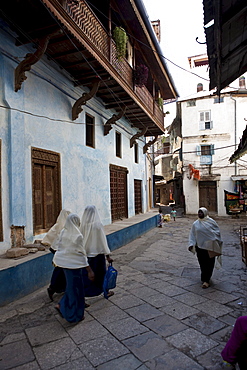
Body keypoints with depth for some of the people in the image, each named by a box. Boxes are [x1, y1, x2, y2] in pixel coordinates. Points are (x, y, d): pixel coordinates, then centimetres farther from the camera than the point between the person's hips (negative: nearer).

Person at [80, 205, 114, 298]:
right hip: (98, 253, -3)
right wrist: (107, 255, -5)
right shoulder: (98, 225, -18)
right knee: (101, 273, 15)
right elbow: (103, 241, -13)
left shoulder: (83, 225, -9)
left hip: (86, 254, 3)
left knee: (86, 274, 15)